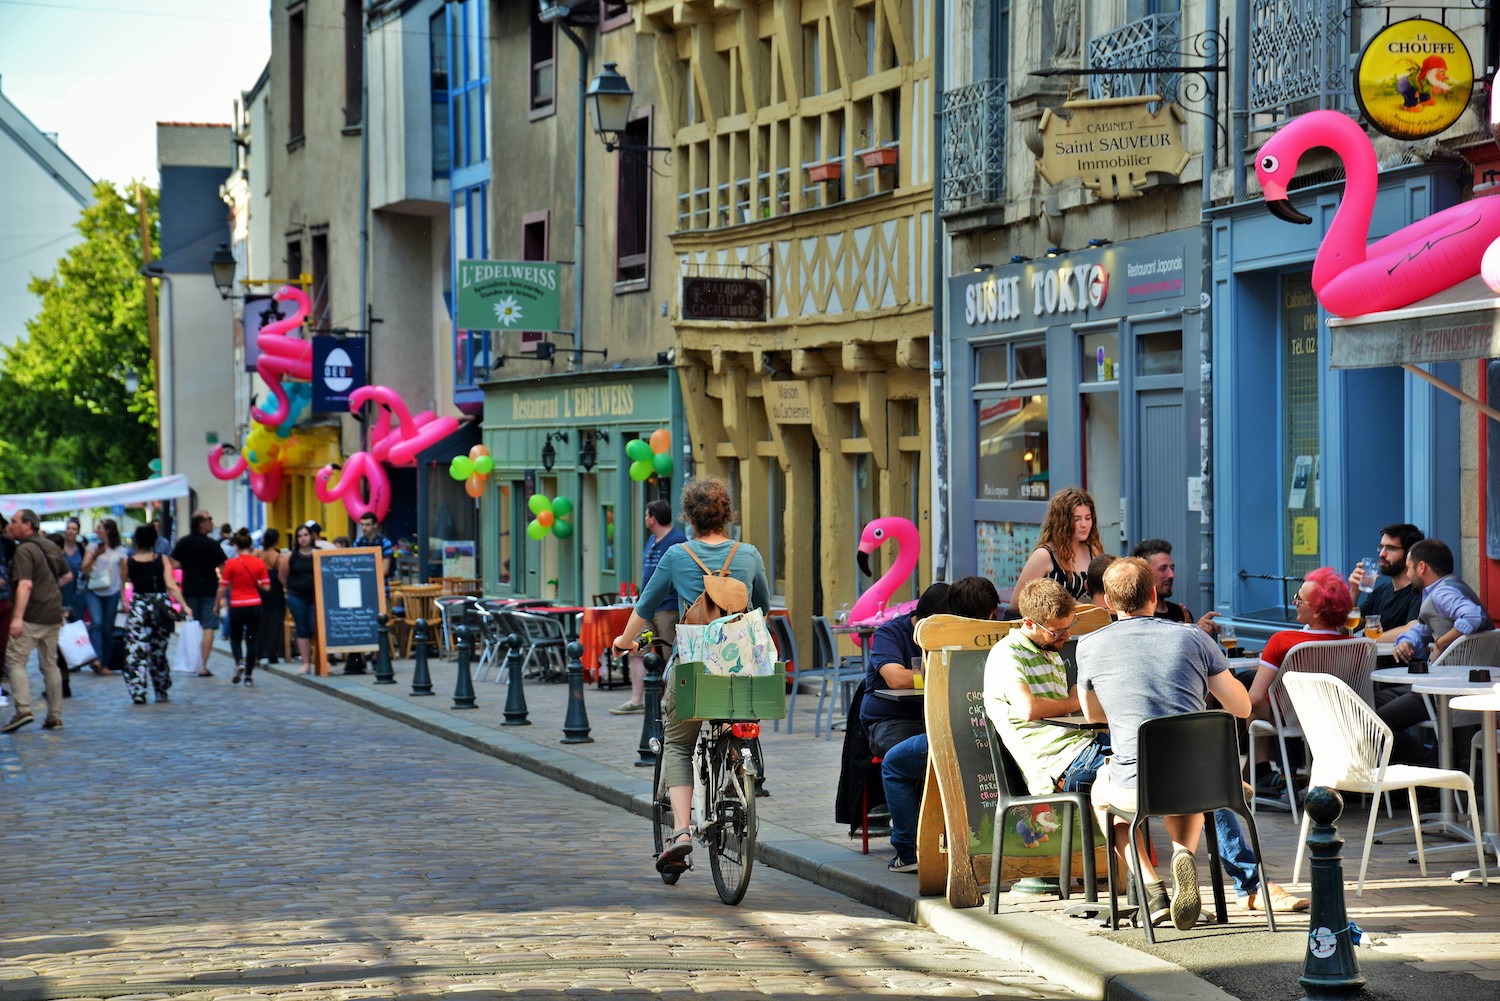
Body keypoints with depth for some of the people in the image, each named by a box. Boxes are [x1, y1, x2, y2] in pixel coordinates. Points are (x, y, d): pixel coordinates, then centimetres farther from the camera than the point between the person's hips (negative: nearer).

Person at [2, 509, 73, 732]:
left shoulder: (24, 550, -14)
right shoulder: (51, 546, 12)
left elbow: (25, 584, -24)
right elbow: (67, 575, 22)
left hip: (32, 615, -8)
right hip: (53, 614, 8)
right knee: (50, 664, 12)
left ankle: (23, 709, -21)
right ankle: (55, 716, 12)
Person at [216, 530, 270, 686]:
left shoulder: (231, 564, -9)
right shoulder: (259, 563, -3)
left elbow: (223, 587, -5)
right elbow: (266, 587, -4)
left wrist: (217, 605, 7)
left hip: (237, 607, -2)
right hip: (254, 606, 2)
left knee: (235, 638, 15)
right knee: (252, 641, 9)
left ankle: (239, 662, -11)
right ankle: (248, 676, 7)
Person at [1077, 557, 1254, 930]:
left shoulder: (1090, 646, 3)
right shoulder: (1192, 638, 6)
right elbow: (1242, 708, 12)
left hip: (1137, 788, -2)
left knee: (1101, 787, 36)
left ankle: (1151, 887, 13)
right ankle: (1183, 852, 6)